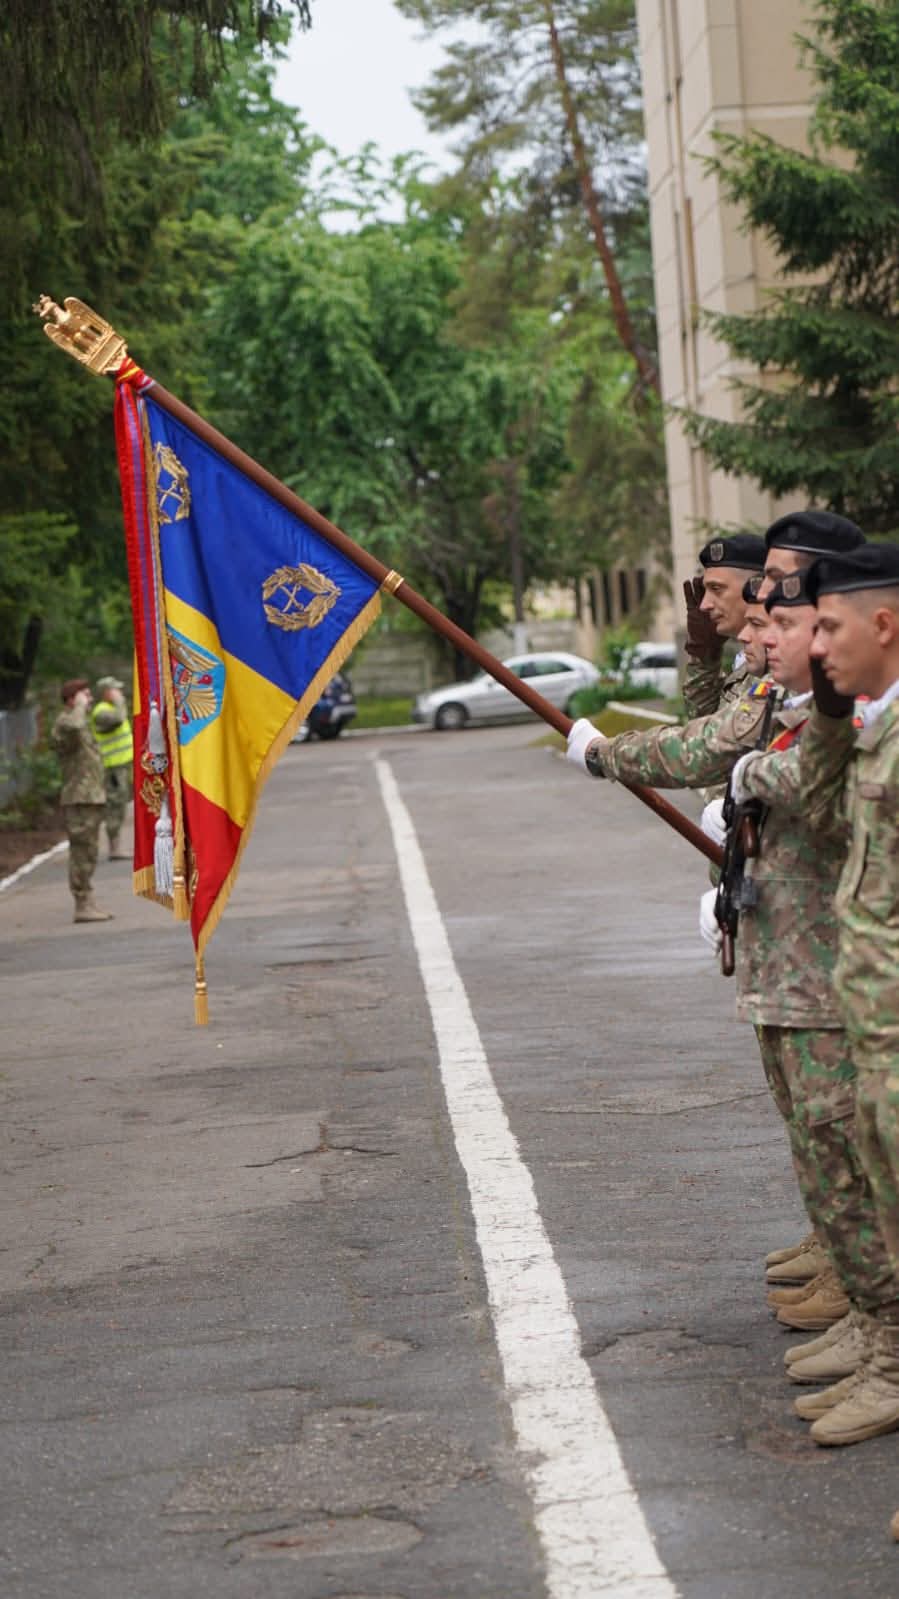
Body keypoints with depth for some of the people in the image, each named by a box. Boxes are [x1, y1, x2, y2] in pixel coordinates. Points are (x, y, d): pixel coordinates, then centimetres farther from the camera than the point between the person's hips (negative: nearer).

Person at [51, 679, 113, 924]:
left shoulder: (79, 722, 19)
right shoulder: (63, 723, -12)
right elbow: (73, 728, -40)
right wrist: (80, 706, -21)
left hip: (91, 800, 10)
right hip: (79, 800, -10)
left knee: (87, 855, 11)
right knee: (82, 853, -8)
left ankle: (88, 904, 14)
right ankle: (82, 906, -6)